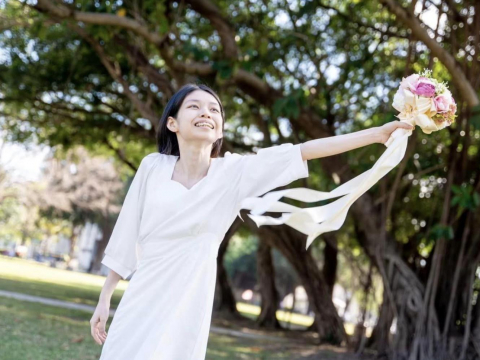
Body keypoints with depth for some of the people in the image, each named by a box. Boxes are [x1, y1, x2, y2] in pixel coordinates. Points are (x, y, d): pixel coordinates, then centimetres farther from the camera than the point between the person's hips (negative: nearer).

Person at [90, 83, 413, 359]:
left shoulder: (235, 171, -6)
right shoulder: (153, 167, -3)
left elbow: (305, 151, -12)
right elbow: (126, 235, 4)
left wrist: (377, 133, -15)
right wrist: (105, 299, 7)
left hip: (187, 307, -1)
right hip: (140, 303, 1)